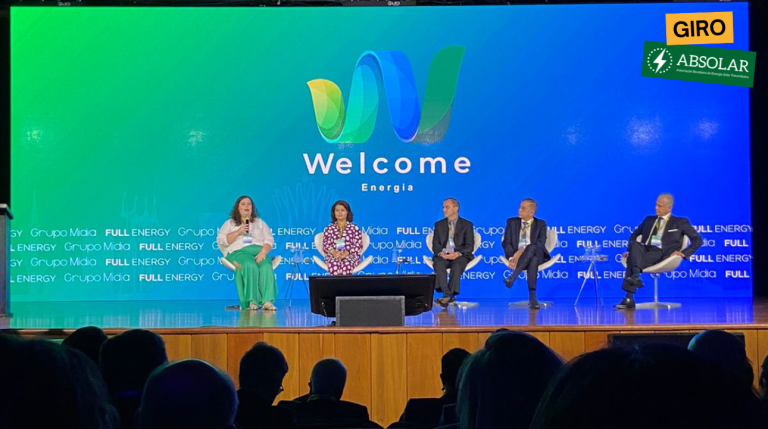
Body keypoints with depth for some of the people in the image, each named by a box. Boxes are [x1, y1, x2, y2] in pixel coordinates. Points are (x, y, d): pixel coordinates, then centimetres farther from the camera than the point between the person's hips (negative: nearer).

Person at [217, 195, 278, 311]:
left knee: (266, 267, -35)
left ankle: (267, 301, -45)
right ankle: (252, 301, -42)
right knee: (250, 266, -38)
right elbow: (221, 241, 6)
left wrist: (263, 252, -9)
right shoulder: (230, 223, 21)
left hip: (259, 251, 2)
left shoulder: (260, 223, 25)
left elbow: (269, 240, 12)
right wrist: (238, 232, -5)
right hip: (239, 252, -2)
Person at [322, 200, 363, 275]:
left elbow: (358, 245, 3)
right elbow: (325, 245, 8)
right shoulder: (329, 229, 15)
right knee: (334, 265, -38)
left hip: (350, 255, -1)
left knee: (346, 265, -39)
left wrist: (347, 253, -16)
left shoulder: (354, 228, 10)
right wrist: (333, 252, -16)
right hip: (333, 256, 1)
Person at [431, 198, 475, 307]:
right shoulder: (439, 224, 17)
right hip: (443, 255, 2)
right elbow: (435, 244, 9)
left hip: (460, 255, -2)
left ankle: (448, 295, -39)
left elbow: (470, 246, 0)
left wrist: (457, 253, -21)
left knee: (457, 265, -37)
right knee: (438, 264, -33)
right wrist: (441, 253, -16)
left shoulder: (467, 225, 8)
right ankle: (448, 294, -40)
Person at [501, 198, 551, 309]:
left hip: (536, 254, 0)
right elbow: (506, 242, 3)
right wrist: (511, 257, -18)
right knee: (533, 260, -38)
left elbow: (541, 243, -6)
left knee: (531, 248, -40)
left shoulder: (541, 224, 11)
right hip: (516, 255, 0)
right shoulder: (511, 222, 15)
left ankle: (512, 277, -47)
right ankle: (532, 297, -48)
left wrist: (523, 250, -23)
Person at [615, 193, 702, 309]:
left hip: (661, 254, -4)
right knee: (634, 244, -35)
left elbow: (697, 240, 11)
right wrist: (630, 250, 11)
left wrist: (684, 253, -4)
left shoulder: (680, 222, 16)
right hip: (644, 250, 4)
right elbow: (634, 235, 30)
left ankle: (629, 298, -50)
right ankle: (635, 276, -54)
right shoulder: (649, 220, 29)